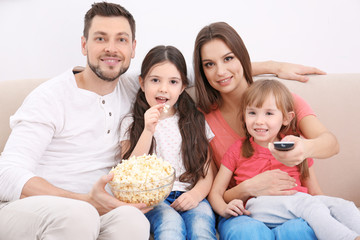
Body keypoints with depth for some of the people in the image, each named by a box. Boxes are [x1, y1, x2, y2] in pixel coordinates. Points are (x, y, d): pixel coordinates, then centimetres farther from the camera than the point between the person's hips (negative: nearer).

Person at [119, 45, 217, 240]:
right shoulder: (131, 124, 11)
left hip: (189, 197, 2)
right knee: (170, 224, -33)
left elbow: (207, 174, 11)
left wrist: (197, 194, -11)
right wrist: (148, 131, -12)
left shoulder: (195, 122, 15)